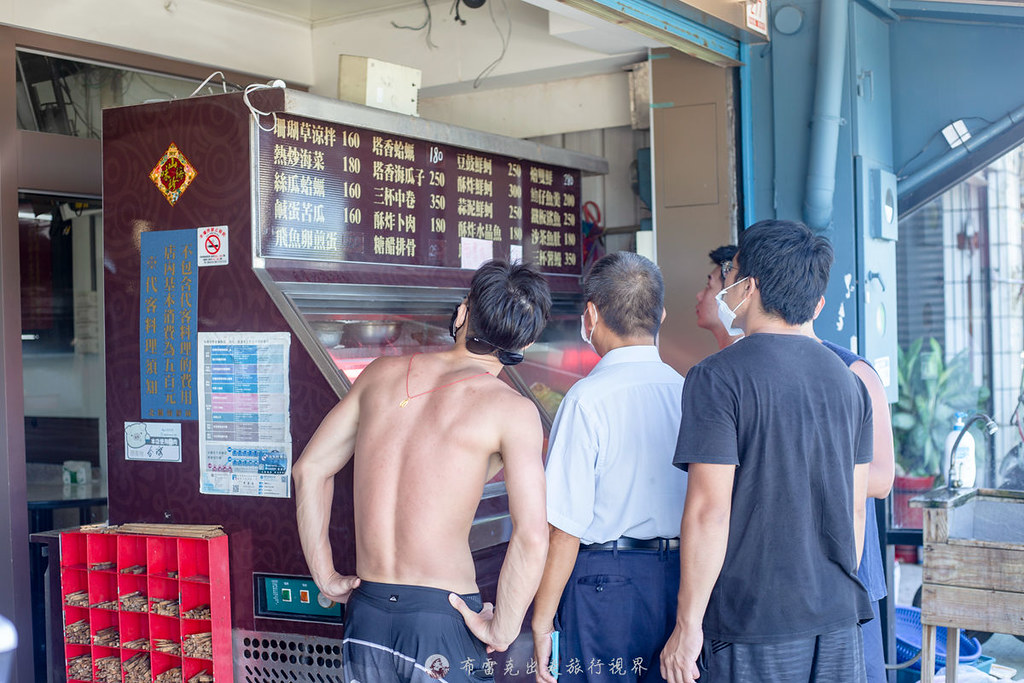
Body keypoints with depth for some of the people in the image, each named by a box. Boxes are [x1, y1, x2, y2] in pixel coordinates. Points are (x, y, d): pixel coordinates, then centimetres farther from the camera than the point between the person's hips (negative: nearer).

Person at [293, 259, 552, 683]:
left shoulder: (383, 373, 5)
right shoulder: (511, 410, -9)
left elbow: (310, 469, 10)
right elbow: (531, 537, -19)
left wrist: (326, 577, 13)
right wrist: (501, 630, -8)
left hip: (366, 612, 5)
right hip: (443, 620, -4)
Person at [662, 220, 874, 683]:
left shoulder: (718, 377, -11)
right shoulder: (847, 380, 8)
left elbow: (710, 510, -16)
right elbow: (855, 508, 12)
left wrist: (687, 626, -11)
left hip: (752, 627, -6)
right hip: (837, 620, 6)